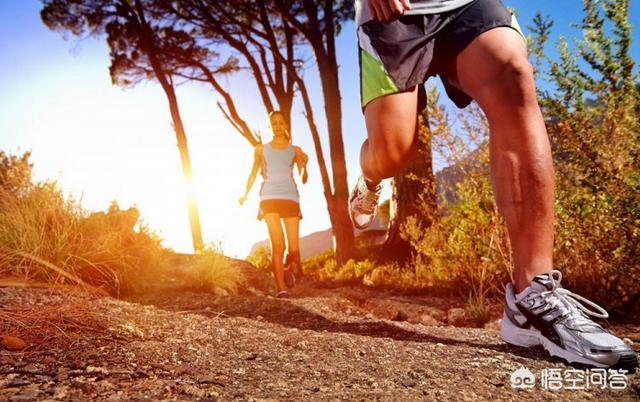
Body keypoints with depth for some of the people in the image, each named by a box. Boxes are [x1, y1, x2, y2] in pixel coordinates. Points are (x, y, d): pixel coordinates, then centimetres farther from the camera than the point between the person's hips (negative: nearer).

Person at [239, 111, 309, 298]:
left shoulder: (295, 150, 16)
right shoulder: (261, 149, 17)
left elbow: (303, 179, 9)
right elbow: (253, 174, 18)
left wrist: (304, 165, -11)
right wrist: (245, 194, 4)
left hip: (290, 198, 1)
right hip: (269, 198, -1)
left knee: (294, 248, -5)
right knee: (278, 245, -16)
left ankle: (289, 268, 29)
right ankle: (281, 288, -13)